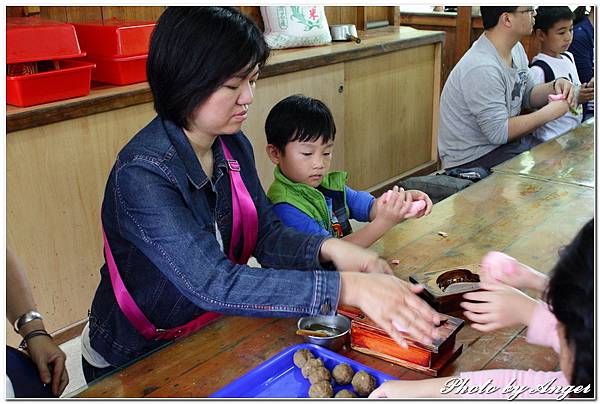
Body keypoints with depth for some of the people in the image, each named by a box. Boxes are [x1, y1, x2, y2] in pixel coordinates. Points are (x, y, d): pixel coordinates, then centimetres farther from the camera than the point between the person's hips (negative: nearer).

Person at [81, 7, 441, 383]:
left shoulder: (234, 147, -4)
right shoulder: (141, 175, -28)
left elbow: (268, 234, -2)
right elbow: (214, 284, -35)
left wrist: (328, 249, -23)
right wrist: (347, 287, -40)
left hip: (210, 335, 6)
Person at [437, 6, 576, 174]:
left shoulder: (516, 48, 4)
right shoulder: (482, 68, -28)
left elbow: (527, 96, 17)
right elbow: (499, 132, -26)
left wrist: (555, 86, -4)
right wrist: (549, 112, -18)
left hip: (507, 142, 9)